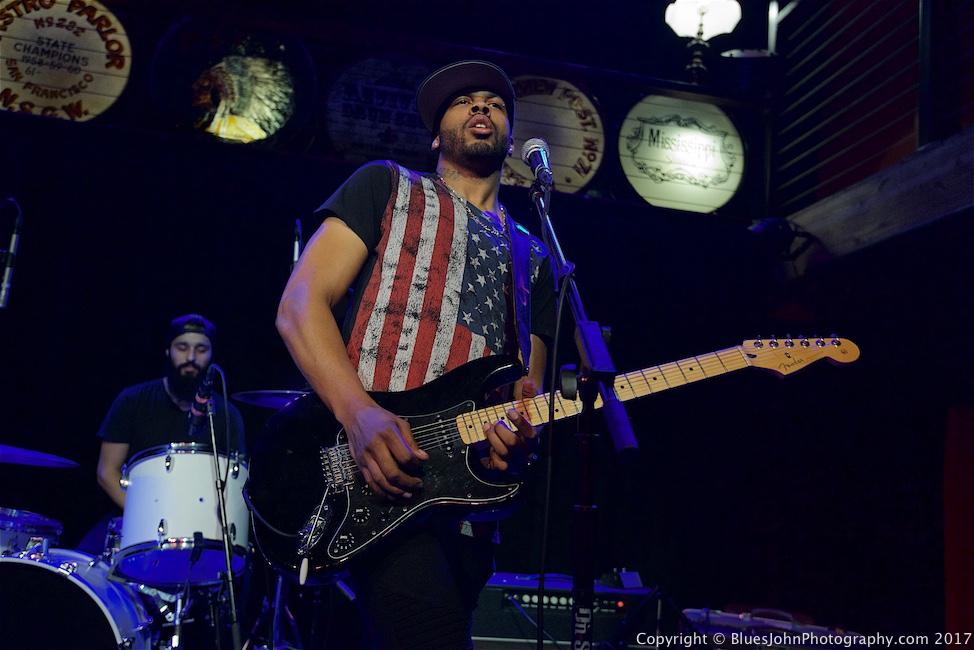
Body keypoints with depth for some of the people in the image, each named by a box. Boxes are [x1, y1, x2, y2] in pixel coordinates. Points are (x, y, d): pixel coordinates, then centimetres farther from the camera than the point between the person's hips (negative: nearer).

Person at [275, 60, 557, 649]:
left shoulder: (534, 260, 23)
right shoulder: (387, 187, 11)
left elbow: (529, 388, 18)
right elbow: (300, 305, 0)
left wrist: (519, 439, -8)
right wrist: (359, 413, -18)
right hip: (370, 469, -5)